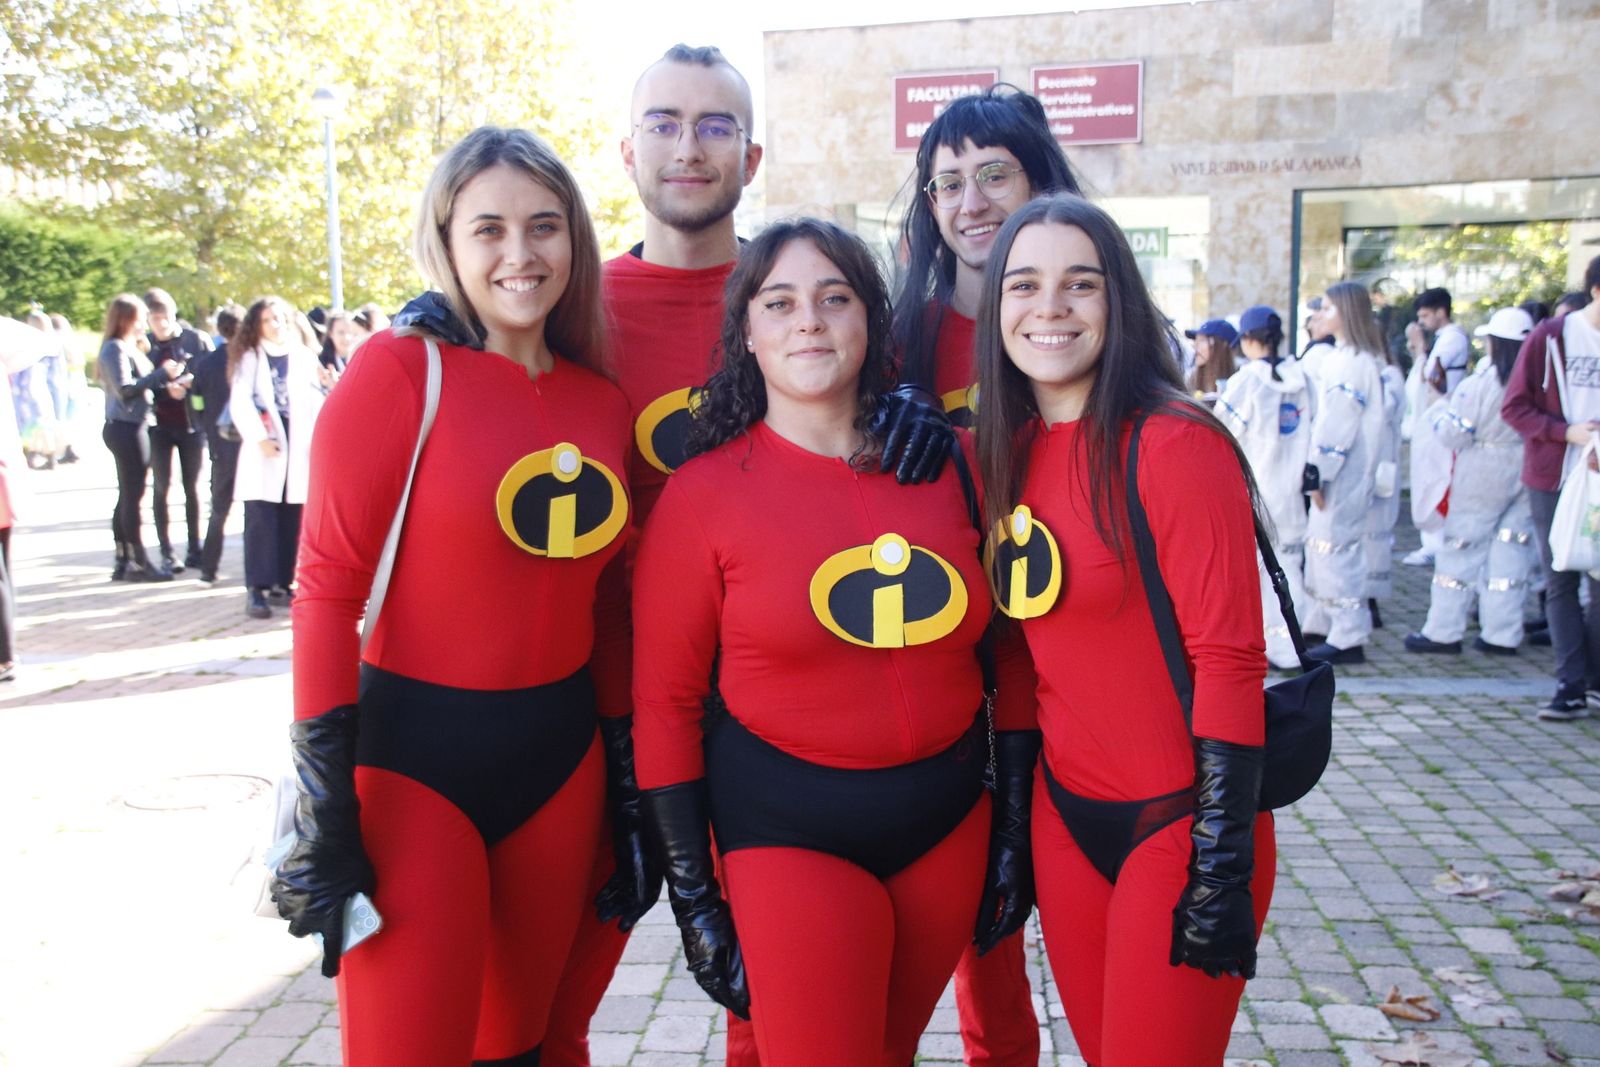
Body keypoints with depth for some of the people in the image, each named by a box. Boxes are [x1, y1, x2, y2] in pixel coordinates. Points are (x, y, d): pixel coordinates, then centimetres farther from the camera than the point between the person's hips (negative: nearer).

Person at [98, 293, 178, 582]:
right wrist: (162, 374, -18)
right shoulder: (115, 348, -11)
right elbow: (125, 389, -21)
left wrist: (165, 386, -1)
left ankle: (124, 561, 17)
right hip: (125, 428, -10)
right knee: (133, 497, -6)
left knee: (127, 496, 12)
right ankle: (140, 562, -2)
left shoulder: (129, 347, 17)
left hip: (129, 428, 10)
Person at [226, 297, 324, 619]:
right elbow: (240, 402, -1)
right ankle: (256, 589, -7)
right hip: (263, 449, -2)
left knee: (291, 520, 3)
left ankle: (281, 582, 11)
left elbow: (315, 400, 8)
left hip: (298, 447, 2)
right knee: (261, 519, -8)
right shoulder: (249, 357, 9)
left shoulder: (304, 357, 14)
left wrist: (317, 437, -5)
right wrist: (259, 438, -13)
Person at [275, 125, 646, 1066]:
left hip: (559, 754, 5)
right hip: (414, 754, -5)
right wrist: (325, 816, -15)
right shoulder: (401, 368, -10)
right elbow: (329, 586, -12)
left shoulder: (603, 404, 5)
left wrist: (629, 782, 12)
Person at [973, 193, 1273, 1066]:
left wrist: (1220, 869, -18)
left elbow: (1229, 660, -17)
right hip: (1063, 815, 6)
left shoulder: (1175, 444, -15)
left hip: (1177, 822, -6)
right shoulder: (1009, 453, 4)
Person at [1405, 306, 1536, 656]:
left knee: (1462, 548, 4)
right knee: (1512, 550, 11)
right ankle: (1503, 634, 13)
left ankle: (1443, 631, 7)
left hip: (1483, 480, -4)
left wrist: (1439, 408, 6)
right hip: (1530, 474, 4)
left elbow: (1453, 433, -11)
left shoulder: (1481, 383, -15)